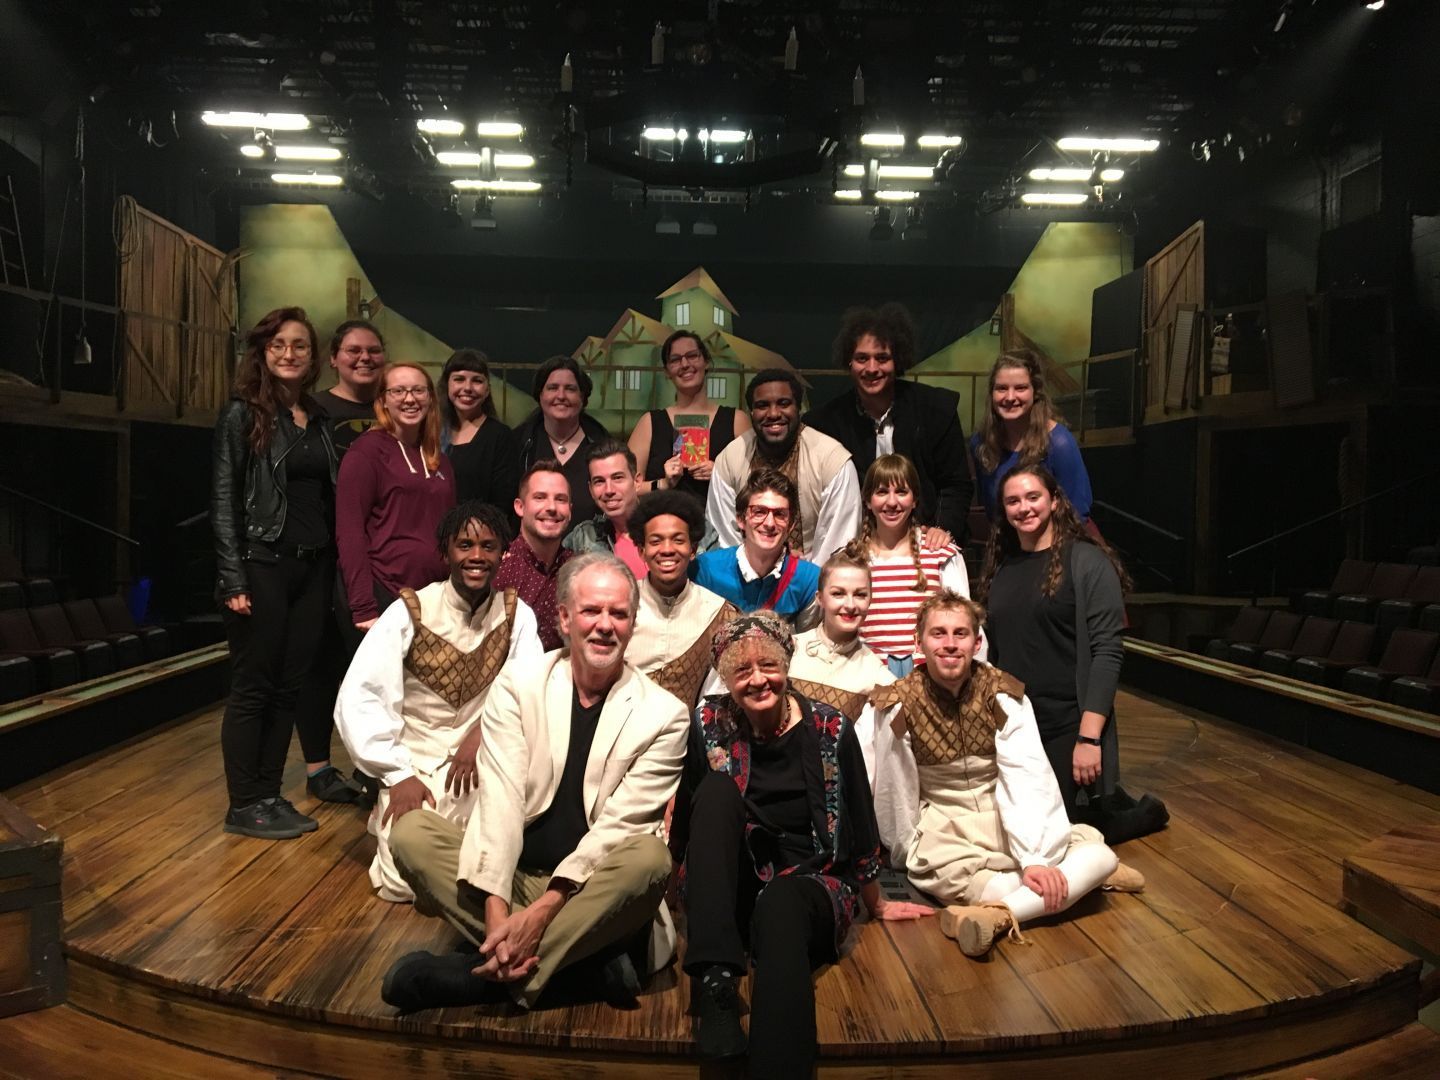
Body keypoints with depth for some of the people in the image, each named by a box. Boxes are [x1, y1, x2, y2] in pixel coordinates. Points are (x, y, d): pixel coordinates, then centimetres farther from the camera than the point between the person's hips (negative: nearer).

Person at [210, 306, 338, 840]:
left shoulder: (318, 420, 13)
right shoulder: (242, 414, -4)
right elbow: (223, 500, -8)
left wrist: (332, 565, 8)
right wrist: (234, 579, -14)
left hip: (312, 568, 6)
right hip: (262, 565, -6)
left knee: (290, 685, 9)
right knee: (253, 686, 1)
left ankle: (269, 794, 20)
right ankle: (243, 805, 11)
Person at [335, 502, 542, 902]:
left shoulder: (516, 614, 0)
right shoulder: (409, 612, -8)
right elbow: (358, 700, -12)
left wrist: (485, 731, -25)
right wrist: (398, 776, -17)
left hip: (482, 765, 2)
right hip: (415, 768, -2)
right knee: (405, 882, -19)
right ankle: (389, 821, 13)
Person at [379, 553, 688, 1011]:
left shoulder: (663, 714, -5)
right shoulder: (518, 685, 0)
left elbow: (619, 824, -12)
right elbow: (501, 800, -11)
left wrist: (545, 908, -24)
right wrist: (496, 909, -24)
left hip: (589, 892, -2)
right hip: (513, 875, 2)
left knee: (648, 858, -32)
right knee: (411, 832, -21)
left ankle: (477, 975, -26)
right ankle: (587, 967, -25)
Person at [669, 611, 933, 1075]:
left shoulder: (829, 728, -6)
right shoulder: (710, 723, -4)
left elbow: (859, 820, 4)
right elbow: (684, 817, 7)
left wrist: (876, 904, 14)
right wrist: (684, 889, 15)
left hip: (811, 884, -2)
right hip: (728, 895, 2)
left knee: (781, 901, -39)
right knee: (718, 787, -26)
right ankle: (715, 979, -34)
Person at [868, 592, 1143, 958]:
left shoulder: (1003, 694, -10)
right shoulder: (900, 705, -12)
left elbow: (1027, 778, -18)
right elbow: (894, 793, -4)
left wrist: (1035, 858, -28)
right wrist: (909, 858, 2)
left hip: (1006, 817, 2)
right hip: (943, 826, -2)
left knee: (1100, 854, -21)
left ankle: (998, 915, -25)